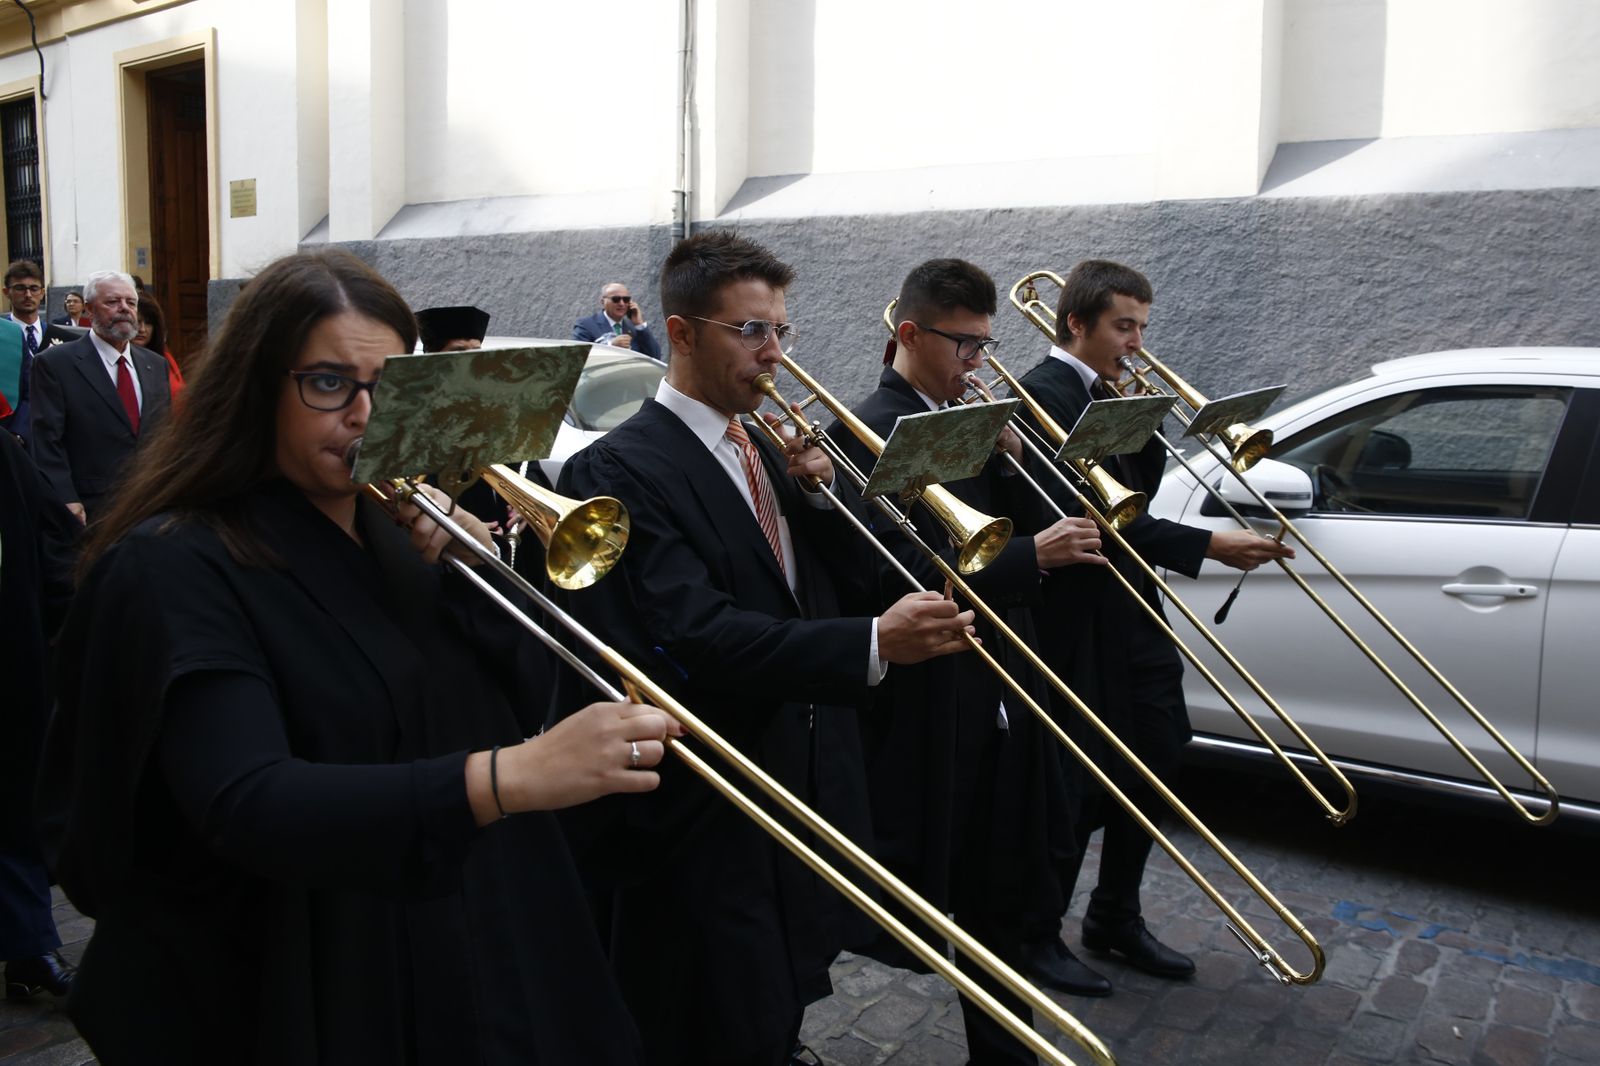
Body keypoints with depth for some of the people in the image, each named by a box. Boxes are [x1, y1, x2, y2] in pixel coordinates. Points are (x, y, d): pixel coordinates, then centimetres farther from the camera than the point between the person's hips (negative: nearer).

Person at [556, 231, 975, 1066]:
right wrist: (875, 644, -36)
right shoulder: (621, 471, -16)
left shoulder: (765, 452, 9)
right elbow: (699, 637, -27)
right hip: (711, 830, -7)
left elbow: (852, 589, 9)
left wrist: (819, 490, -8)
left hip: (808, 797, 8)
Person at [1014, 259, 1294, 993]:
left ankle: (1115, 920, 34)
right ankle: (1038, 934, 23)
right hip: (1076, 623, -9)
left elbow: (1139, 489, 11)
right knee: (1082, 788, 3)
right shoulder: (1044, 394, -17)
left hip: (1127, 615, 9)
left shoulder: (1106, 394, 12)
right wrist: (1208, 546, -27)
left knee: (1150, 773, 16)